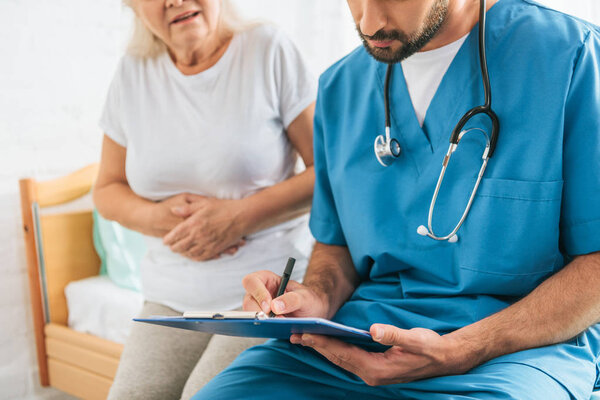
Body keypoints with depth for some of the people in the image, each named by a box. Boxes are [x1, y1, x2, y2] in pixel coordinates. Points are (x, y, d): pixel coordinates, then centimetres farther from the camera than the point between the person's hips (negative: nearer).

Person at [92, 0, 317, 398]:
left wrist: (239, 216, -16)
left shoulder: (269, 50, -5)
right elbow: (108, 189, 15)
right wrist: (156, 218, -7)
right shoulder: (133, 73, 8)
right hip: (173, 297, 4)